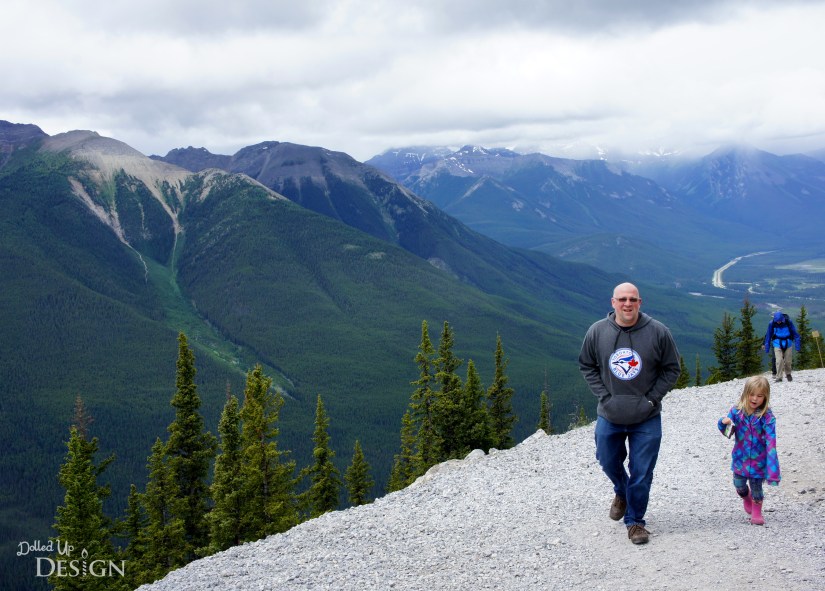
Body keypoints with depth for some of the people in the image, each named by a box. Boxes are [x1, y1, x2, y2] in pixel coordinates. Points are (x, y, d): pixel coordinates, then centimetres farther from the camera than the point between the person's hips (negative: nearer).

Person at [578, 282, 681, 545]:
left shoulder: (658, 332, -9)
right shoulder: (597, 331, -6)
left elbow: (671, 369, 1)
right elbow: (587, 366, 7)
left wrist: (651, 399, -7)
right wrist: (604, 395, -4)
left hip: (647, 419, -2)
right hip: (609, 416, 2)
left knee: (641, 474, 3)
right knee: (608, 461, 18)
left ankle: (635, 521, 22)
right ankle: (622, 493, 50)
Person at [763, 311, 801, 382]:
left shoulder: (788, 322, -9)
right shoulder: (772, 323, -7)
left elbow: (795, 333, 1)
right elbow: (768, 335, 4)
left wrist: (797, 344, 0)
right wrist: (767, 347, 5)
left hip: (788, 343, 1)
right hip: (777, 344, 0)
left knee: (788, 360, 3)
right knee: (779, 360, -13)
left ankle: (788, 374, 30)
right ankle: (779, 377, -6)